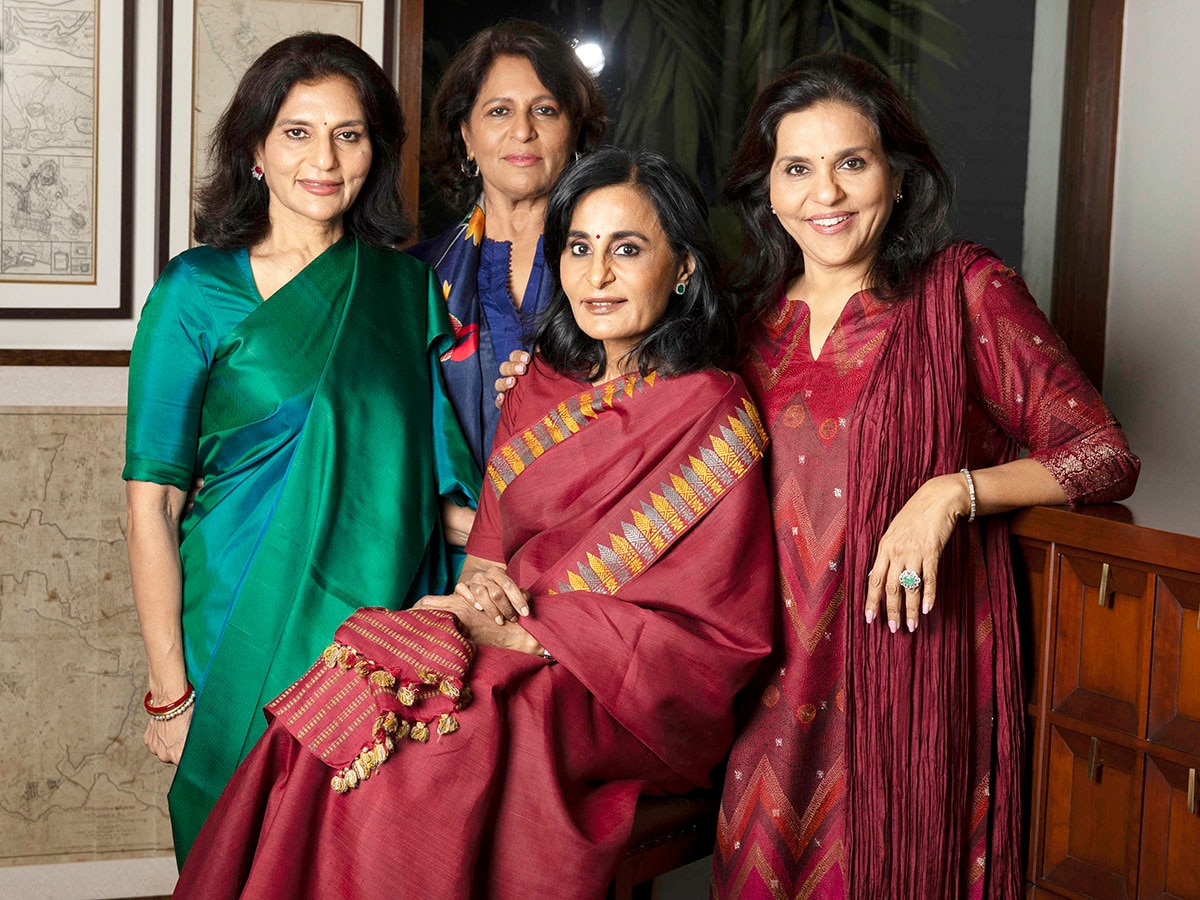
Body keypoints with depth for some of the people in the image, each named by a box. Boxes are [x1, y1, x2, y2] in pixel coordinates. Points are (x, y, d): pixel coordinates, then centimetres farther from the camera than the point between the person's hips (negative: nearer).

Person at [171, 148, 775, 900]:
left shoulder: (712, 414, -6)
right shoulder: (541, 387, 15)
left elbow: (711, 639, -11)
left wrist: (519, 633, -13)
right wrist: (478, 588, -7)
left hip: (627, 706, -6)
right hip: (508, 644, 6)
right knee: (348, 707, -23)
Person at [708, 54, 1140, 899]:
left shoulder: (963, 289, -4)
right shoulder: (755, 312, 9)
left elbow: (1106, 457, -7)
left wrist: (953, 492, -20)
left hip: (913, 659, -4)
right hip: (777, 675, 4)